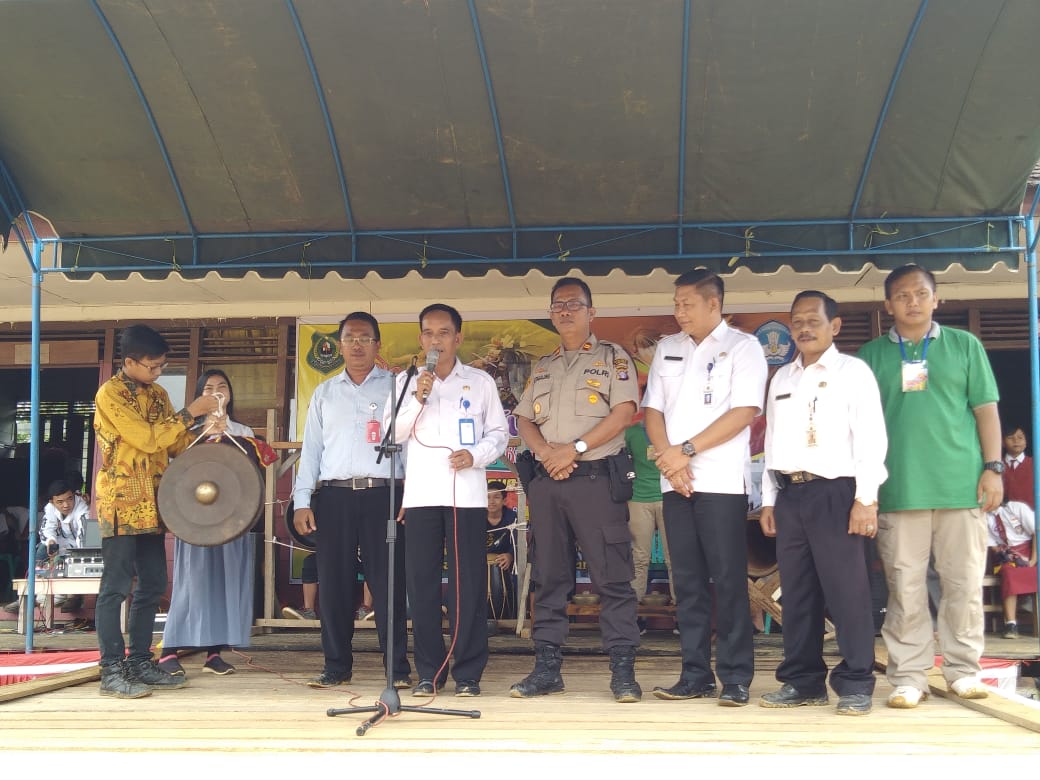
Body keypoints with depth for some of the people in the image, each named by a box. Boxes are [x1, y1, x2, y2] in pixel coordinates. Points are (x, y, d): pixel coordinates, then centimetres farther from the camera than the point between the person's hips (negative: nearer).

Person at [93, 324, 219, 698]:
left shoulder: (158, 394, 13)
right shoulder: (109, 394, -11)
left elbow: (175, 443, 15)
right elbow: (147, 439, -18)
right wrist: (191, 412, -15)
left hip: (152, 504, 8)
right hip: (121, 502, -8)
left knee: (152, 586, 9)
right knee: (116, 586, -5)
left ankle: (139, 663, 17)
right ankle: (111, 671, -2)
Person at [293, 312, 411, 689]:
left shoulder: (395, 386, 8)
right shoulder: (324, 393, 17)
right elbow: (311, 448, 14)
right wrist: (302, 501, 5)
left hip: (383, 494, -3)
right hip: (335, 496, 3)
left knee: (388, 582, -3)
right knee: (334, 582, 3)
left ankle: (397, 667, 3)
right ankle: (336, 666, 13)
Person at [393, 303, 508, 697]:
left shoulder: (481, 382, 10)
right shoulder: (406, 382, 12)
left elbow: (499, 432, 8)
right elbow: (392, 434, 4)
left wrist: (475, 455, -10)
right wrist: (418, 398, -9)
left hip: (467, 494, -1)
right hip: (421, 495, 1)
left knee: (469, 582, -2)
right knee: (422, 581, 2)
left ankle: (468, 672, 5)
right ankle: (429, 671, 10)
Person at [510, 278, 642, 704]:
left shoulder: (612, 357, 5)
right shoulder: (542, 366, 20)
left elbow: (623, 412, -7)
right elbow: (525, 420, 16)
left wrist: (574, 449, -14)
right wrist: (545, 451, -6)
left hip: (595, 477, -5)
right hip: (546, 481, 5)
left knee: (612, 578, -6)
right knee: (548, 578, 7)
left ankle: (623, 670, -2)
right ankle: (547, 668, 12)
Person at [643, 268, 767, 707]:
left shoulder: (742, 347, 1)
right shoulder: (667, 349, 16)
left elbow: (744, 412, -9)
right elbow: (653, 411, 12)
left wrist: (688, 450, -11)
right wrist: (668, 458, -5)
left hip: (722, 480, -5)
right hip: (675, 482, 5)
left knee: (728, 580, -4)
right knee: (687, 581, 6)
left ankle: (736, 678, 2)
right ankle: (695, 675, 12)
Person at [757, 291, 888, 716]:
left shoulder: (853, 371, 1)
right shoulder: (781, 378, 17)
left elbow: (871, 437, -5)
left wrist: (867, 498, -12)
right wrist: (768, 499, 12)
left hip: (835, 491, -5)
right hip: (789, 493, 6)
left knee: (847, 590, -5)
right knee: (797, 592, 8)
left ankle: (855, 684, 2)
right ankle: (803, 680, 15)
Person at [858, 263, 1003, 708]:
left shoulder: (964, 346, 10)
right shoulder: (873, 354, 10)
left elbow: (986, 409, 9)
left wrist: (993, 467, 0)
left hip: (962, 485, 0)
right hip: (899, 488, 0)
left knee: (965, 583, 5)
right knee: (905, 587, 2)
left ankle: (963, 670, 17)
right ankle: (909, 675, 9)